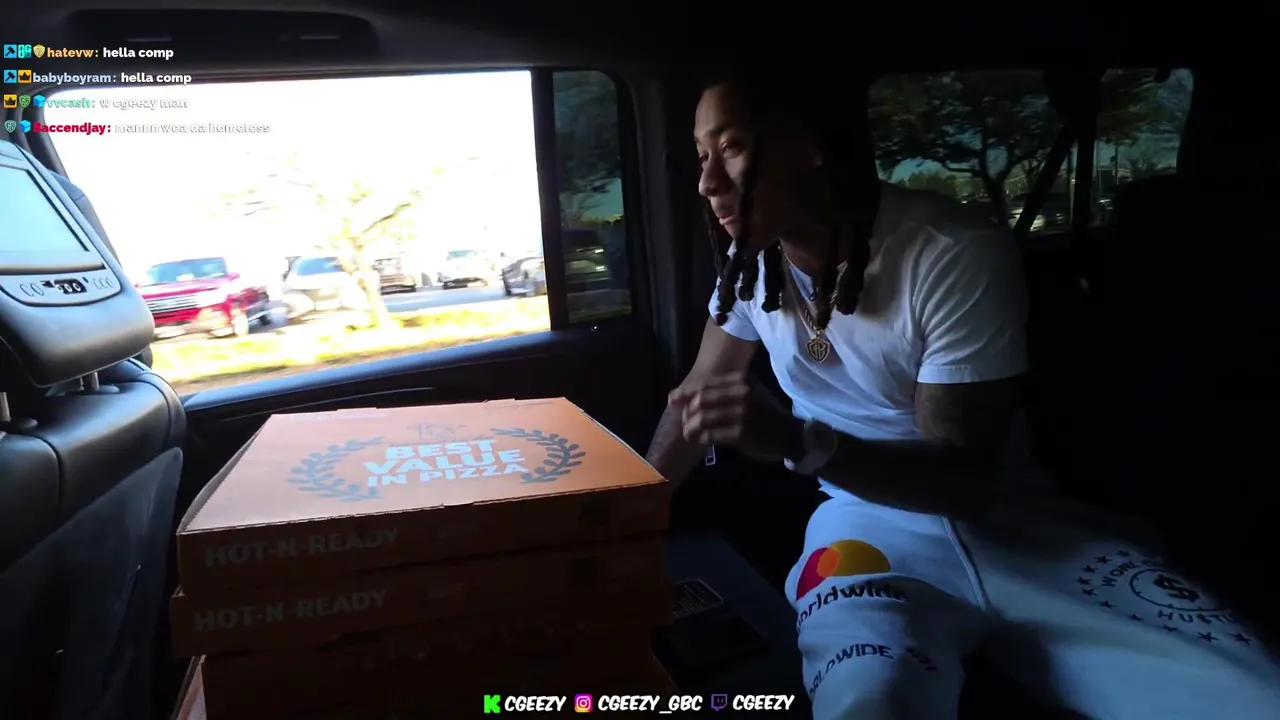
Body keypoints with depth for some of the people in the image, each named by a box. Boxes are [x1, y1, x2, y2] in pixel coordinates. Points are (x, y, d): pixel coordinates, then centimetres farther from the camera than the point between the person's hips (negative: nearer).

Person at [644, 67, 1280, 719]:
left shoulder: (957, 255, -17)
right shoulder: (751, 263, -2)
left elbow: (965, 476, -14)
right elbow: (696, 397, 13)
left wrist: (799, 442, -29)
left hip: (1016, 521, -1)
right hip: (872, 520, 1)